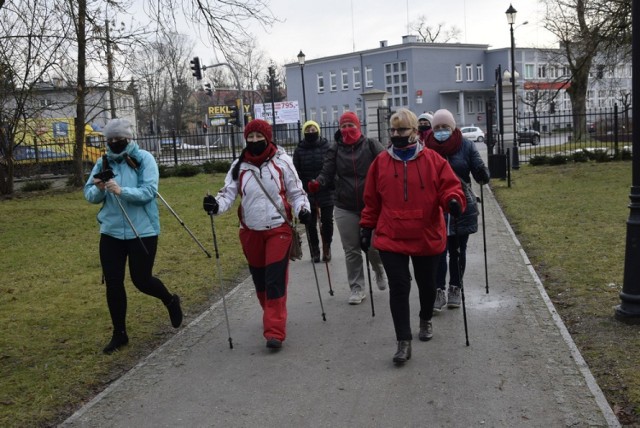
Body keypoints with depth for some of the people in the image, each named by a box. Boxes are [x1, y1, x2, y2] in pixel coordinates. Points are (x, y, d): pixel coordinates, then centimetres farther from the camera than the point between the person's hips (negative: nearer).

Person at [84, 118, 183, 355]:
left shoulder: (144, 158, -7)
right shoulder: (103, 162, 4)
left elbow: (148, 192, -17)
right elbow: (89, 194, 4)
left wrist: (121, 190, -31)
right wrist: (99, 189, -19)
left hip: (142, 231, -4)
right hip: (111, 231, 4)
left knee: (141, 279, 2)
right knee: (113, 283, 6)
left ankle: (171, 301, 35)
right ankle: (119, 333, 23)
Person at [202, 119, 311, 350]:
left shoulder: (282, 161, -4)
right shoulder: (239, 166, 2)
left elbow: (296, 191, 4)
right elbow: (229, 192, -3)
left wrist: (303, 209, -14)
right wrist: (216, 205, -24)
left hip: (278, 229, -3)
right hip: (251, 232, 4)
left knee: (275, 279, -10)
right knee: (259, 279, 15)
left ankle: (275, 331, -8)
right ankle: (272, 316, 38)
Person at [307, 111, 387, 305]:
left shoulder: (372, 146, -1)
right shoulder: (335, 150, 3)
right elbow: (327, 173, -2)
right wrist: (317, 183, -24)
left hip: (371, 206, -2)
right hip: (345, 209, 2)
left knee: (374, 246, 4)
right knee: (351, 251, 8)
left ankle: (379, 270, 39)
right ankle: (357, 288, 21)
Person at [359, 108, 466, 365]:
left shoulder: (433, 160, -2)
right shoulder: (381, 162, 3)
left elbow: (450, 186, -4)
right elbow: (372, 200, 9)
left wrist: (453, 201, -25)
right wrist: (366, 227, 9)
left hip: (427, 237, 0)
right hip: (391, 238, 0)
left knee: (426, 284, 17)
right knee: (398, 288, -4)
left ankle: (426, 320, 45)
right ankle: (404, 341, 3)